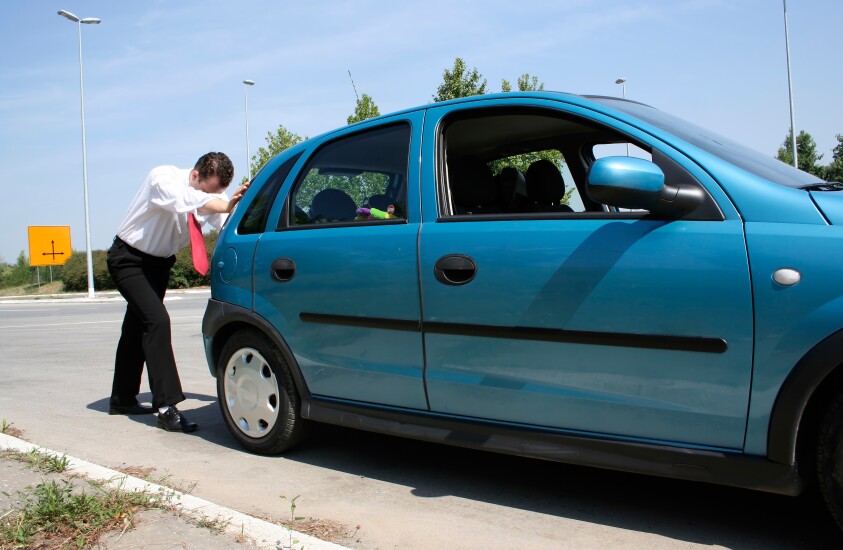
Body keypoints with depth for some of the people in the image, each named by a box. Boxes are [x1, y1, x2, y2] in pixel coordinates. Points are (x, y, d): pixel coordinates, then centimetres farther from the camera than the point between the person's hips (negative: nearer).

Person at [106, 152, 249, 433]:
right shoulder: (163, 178, -27)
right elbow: (191, 202, -48)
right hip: (128, 259, -7)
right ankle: (166, 407, -21)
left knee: (138, 327, 16)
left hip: (159, 262, 7)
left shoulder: (210, 192, -9)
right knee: (156, 320, -22)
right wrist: (229, 205, -59)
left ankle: (122, 399, 31)